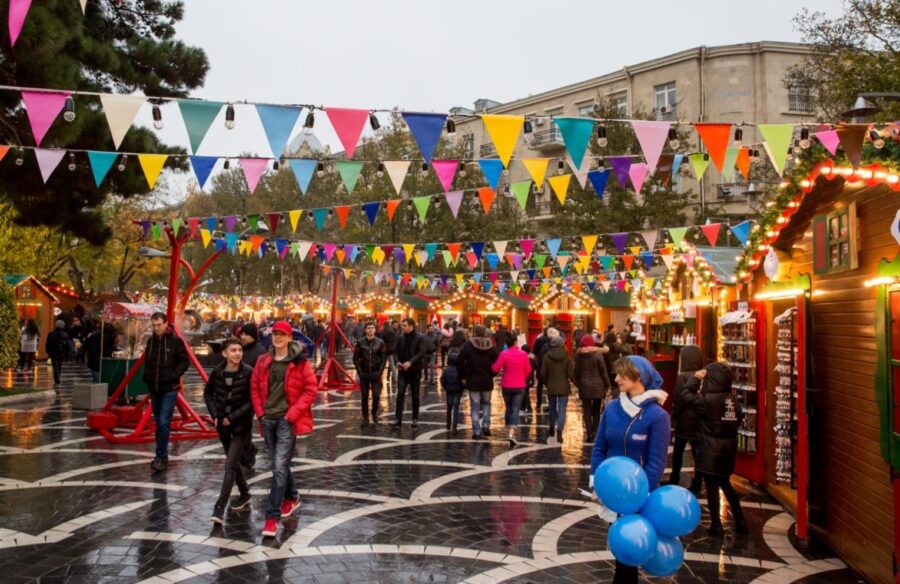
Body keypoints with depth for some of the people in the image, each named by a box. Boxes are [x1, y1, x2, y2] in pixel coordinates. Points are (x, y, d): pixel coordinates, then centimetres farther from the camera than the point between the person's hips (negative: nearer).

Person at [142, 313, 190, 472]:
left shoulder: (175, 341, -8)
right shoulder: (151, 341, 8)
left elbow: (184, 361, -6)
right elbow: (147, 361, 19)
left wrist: (174, 375, -18)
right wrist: (146, 376, 5)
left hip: (169, 388, -6)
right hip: (154, 388, 6)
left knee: (164, 422, -12)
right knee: (158, 422, 12)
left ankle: (161, 457, -7)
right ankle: (162, 455, 23)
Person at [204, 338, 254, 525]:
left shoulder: (248, 373, -15)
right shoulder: (217, 372, -4)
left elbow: (252, 400, -13)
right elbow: (208, 393, 11)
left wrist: (233, 417, -16)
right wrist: (214, 414, 0)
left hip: (241, 425, -5)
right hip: (222, 425, 5)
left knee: (230, 465, -10)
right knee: (233, 463, 18)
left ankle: (219, 508, -7)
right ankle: (244, 494, 38)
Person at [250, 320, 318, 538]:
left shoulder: (299, 362, -8)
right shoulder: (263, 361, 6)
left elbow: (311, 389, -8)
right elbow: (255, 387, 15)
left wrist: (293, 414, -12)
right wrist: (260, 412, 4)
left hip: (287, 420, -5)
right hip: (268, 420, 5)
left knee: (279, 467, -11)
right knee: (279, 464, 18)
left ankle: (272, 516, -6)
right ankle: (292, 498, 40)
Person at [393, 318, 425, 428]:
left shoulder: (419, 338, -6)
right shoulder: (401, 338, 6)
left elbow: (422, 353, -16)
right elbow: (397, 352, 12)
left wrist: (410, 362, -26)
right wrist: (398, 361, -7)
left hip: (415, 370, -2)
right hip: (402, 370, 2)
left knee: (415, 396, 7)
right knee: (400, 394, -8)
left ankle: (415, 419, 19)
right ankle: (398, 419, -7)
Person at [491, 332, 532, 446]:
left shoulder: (504, 354, -10)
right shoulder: (523, 354, -6)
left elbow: (495, 369, -10)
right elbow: (528, 370, 3)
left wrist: (492, 365, 12)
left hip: (506, 386, 1)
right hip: (520, 386, -1)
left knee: (509, 408, 18)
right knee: (515, 410, -2)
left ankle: (509, 431, 27)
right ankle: (512, 433, -18)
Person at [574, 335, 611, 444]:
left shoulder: (578, 355, -2)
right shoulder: (598, 354, -7)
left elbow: (577, 372, 1)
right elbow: (603, 371, -5)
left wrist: (578, 384, 9)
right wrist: (607, 385, 2)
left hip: (584, 386, 1)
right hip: (598, 386, -1)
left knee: (587, 411, 5)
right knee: (596, 411, 11)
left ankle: (589, 434, 1)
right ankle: (595, 433, 7)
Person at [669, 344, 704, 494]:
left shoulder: (683, 377, -15)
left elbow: (678, 401, -14)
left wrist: (673, 420, -5)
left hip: (685, 421, -4)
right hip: (700, 421, 4)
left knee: (678, 452, 13)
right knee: (698, 453, 6)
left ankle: (674, 481, 22)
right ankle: (696, 485, 8)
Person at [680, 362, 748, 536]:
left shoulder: (709, 399, -18)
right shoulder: (733, 400, 2)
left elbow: (686, 395, -13)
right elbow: (736, 423, 11)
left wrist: (696, 378, -6)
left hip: (710, 449, -7)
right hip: (728, 448, 7)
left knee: (712, 487, 4)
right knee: (725, 484, 21)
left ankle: (716, 525, 10)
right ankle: (741, 522, 23)